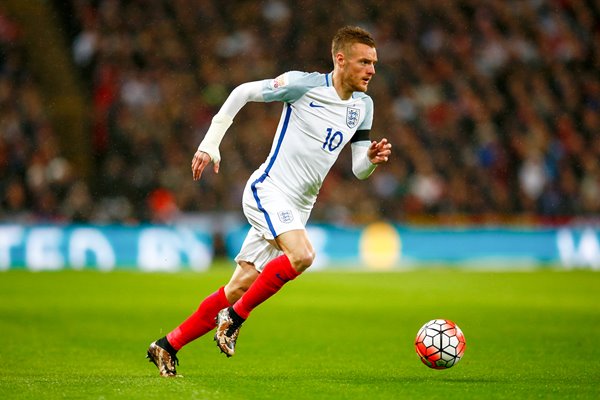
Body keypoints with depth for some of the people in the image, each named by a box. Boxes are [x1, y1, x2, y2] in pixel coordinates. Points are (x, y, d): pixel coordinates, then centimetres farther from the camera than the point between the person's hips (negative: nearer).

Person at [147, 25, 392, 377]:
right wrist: (211, 144, -8)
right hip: (268, 190, -7)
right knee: (302, 255, -31)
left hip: (297, 209, 7)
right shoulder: (305, 84, -12)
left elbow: (359, 170, 11)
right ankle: (234, 318, -13)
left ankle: (168, 346, 14)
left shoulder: (363, 106, 9)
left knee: (240, 287, 4)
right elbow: (243, 92, -4)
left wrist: (372, 158, -13)